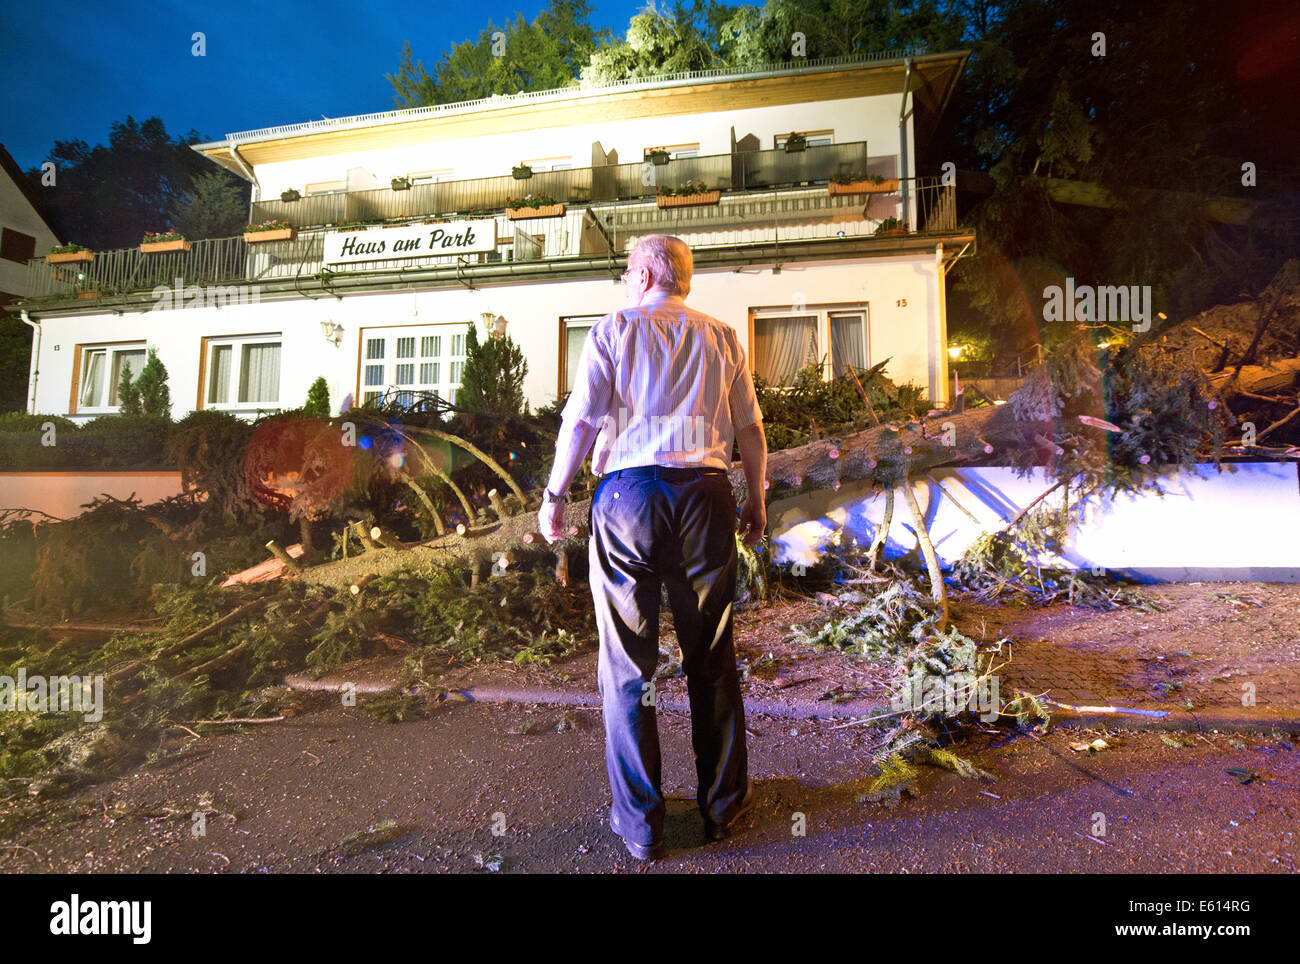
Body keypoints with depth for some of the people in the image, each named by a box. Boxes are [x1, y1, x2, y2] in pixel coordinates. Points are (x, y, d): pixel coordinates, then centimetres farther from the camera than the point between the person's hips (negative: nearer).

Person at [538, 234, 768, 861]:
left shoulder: (613, 331, 5)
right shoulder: (722, 338, 13)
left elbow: (580, 419, -2)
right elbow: (751, 429, 12)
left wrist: (554, 495, 6)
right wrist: (756, 502, 21)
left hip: (628, 492, -2)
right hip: (705, 492, 3)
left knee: (627, 663, 7)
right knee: (712, 657, 12)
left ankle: (639, 823, 18)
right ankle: (724, 807, 27)